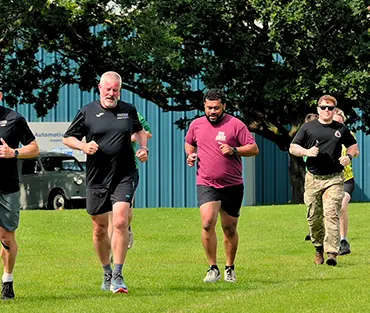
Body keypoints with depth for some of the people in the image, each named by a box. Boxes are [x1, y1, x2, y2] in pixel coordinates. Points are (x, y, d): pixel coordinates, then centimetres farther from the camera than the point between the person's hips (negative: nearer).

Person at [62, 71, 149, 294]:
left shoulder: (128, 110, 6)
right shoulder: (87, 113, 1)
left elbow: (139, 130, 26)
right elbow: (67, 138, 8)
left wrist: (143, 148, 8)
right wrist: (83, 146, -11)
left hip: (125, 176, -1)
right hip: (97, 178, 1)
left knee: (120, 221, -18)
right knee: (100, 228, 9)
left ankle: (117, 276, -15)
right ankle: (107, 273, 30)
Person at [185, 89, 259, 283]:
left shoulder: (235, 124, -4)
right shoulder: (196, 125, 7)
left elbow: (254, 149, -4)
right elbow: (189, 142, 27)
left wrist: (234, 150, -19)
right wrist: (190, 155, 6)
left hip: (232, 185, -1)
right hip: (206, 184, 1)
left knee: (230, 229, 7)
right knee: (207, 223, -19)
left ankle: (230, 268, 26)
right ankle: (213, 268, -9)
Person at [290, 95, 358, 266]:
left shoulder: (341, 129, 9)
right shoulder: (308, 127, 6)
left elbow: (353, 145, 22)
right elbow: (292, 148, 8)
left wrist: (349, 156, 0)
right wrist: (306, 151, -12)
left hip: (334, 178, -1)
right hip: (313, 178, 1)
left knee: (331, 214, -14)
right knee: (314, 217, 5)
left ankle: (332, 253, -19)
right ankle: (318, 249, 25)